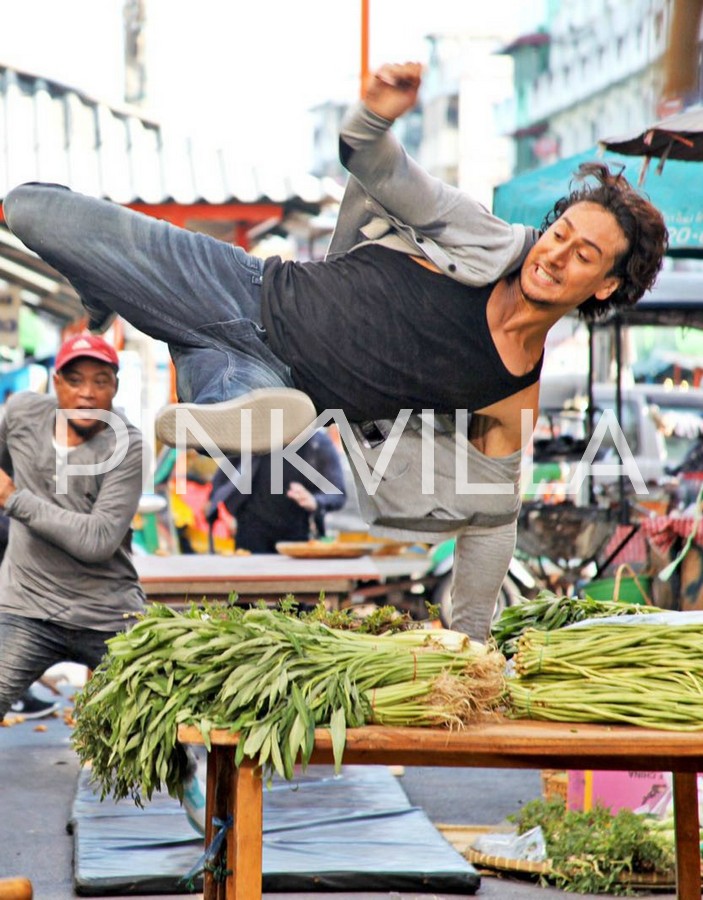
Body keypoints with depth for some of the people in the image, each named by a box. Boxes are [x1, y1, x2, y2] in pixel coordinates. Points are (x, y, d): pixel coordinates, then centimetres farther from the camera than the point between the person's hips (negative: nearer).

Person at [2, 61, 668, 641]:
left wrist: (469, 640, 5)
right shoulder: (490, 241, -3)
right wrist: (376, 115, -25)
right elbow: (376, 168, 0)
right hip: (250, 293, 1)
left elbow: (491, 511, 8)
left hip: (278, 380, -1)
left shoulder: (517, 398, -3)